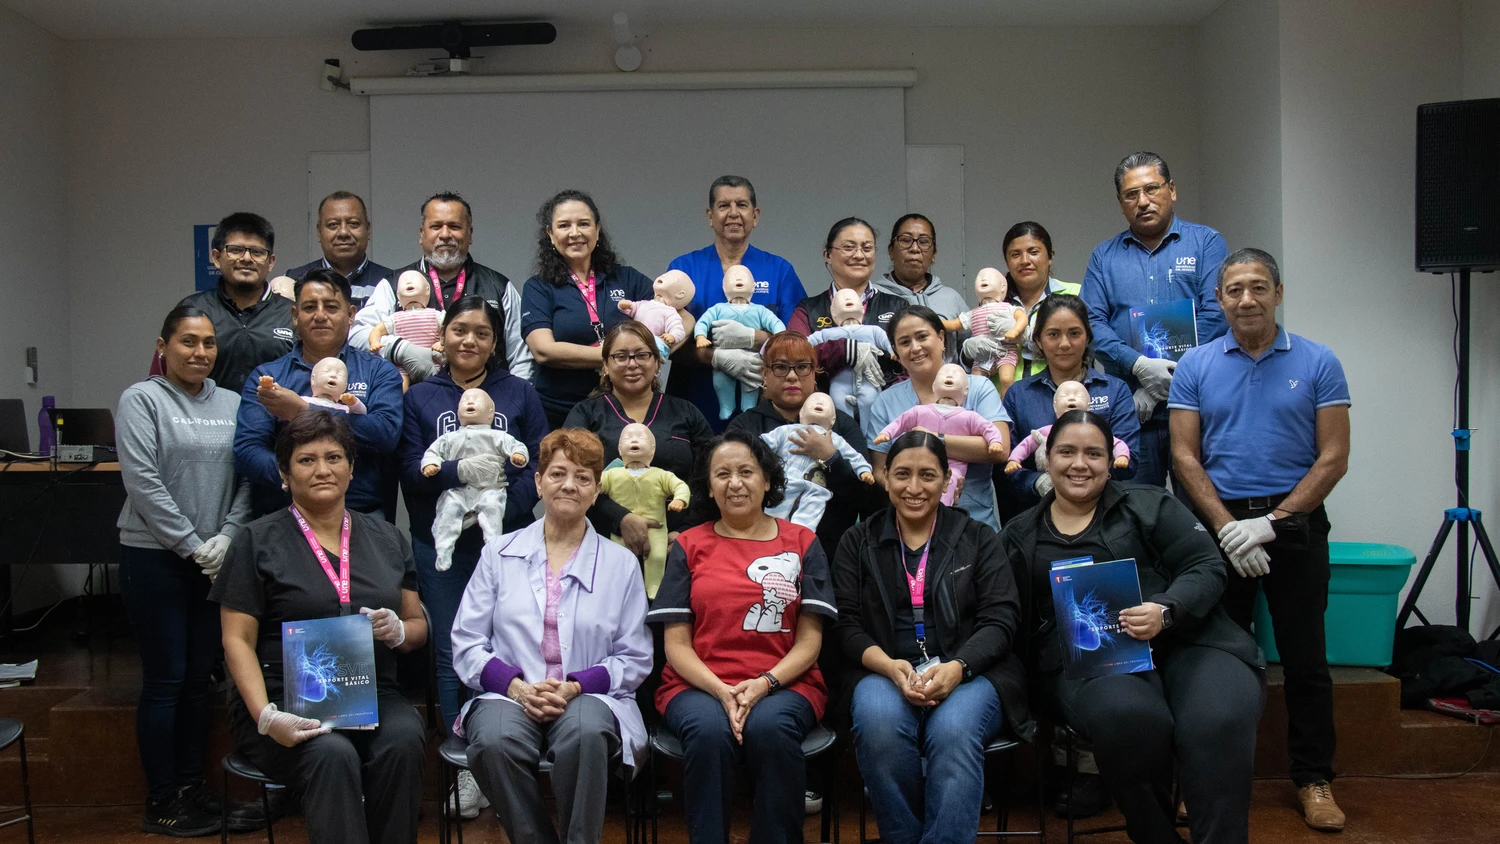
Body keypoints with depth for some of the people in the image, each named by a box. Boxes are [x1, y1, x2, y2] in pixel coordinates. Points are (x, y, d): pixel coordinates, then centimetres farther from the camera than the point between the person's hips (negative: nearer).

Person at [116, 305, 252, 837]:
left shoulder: (232, 404, 9)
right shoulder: (141, 400, -4)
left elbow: (246, 478, 6)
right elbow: (143, 481, -12)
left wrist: (226, 537, -8)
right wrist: (192, 545, -13)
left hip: (215, 560, 4)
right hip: (155, 557, -4)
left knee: (200, 677, 10)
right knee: (165, 678, 0)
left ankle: (191, 785, 21)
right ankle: (161, 802, 9)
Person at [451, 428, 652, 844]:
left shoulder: (621, 563, 12)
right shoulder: (500, 553, 14)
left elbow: (635, 659, 8)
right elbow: (466, 645, 9)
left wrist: (573, 687, -9)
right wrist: (516, 686, -10)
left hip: (589, 698, 0)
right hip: (509, 695, 1)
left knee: (586, 733, -37)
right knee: (494, 741, -35)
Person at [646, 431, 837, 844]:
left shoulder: (802, 544, 11)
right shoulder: (687, 546, 11)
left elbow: (810, 640, 5)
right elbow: (676, 643, 5)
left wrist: (764, 683, -13)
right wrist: (721, 691, -13)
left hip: (783, 683, 0)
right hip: (699, 685, 0)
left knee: (770, 728, -34)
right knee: (709, 731, -34)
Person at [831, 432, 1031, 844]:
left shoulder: (978, 539, 13)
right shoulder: (858, 543, 15)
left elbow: (1000, 620, 3)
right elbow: (847, 625, 6)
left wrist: (956, 667, -17)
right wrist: (890, 666, -15)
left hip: (967, 673, 0)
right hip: (885, 671, 1)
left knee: (953, 730, -36)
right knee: (879, 724, -35)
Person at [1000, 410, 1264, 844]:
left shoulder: (1149, 504, 15)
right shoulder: (1020, 536, 20)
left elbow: (1205, 567, 5)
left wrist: (1166, 611, -14)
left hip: (1183, 639, 0)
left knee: (1219, 724, -33)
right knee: (1130, 718, -35)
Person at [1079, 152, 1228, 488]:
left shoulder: (1206, 243, 6)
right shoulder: (1104, 256, 15)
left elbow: (1214, 316, -5)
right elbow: (1092, 323, 4)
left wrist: (1156, 391, -10)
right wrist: (1138, 365, -14)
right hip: (1129, 410, 2)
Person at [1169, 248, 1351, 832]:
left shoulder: (1317, 364, 0)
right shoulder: (1195, 367, 3)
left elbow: (1333, 457, -4)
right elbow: (1185, 456, 0)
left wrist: (1271, 522, -11)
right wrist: (1229, 527, -11)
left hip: (1296, 524, -1)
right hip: (1219, 526, 1)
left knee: (1305, 658, 4)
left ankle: (1313, 778, 17)